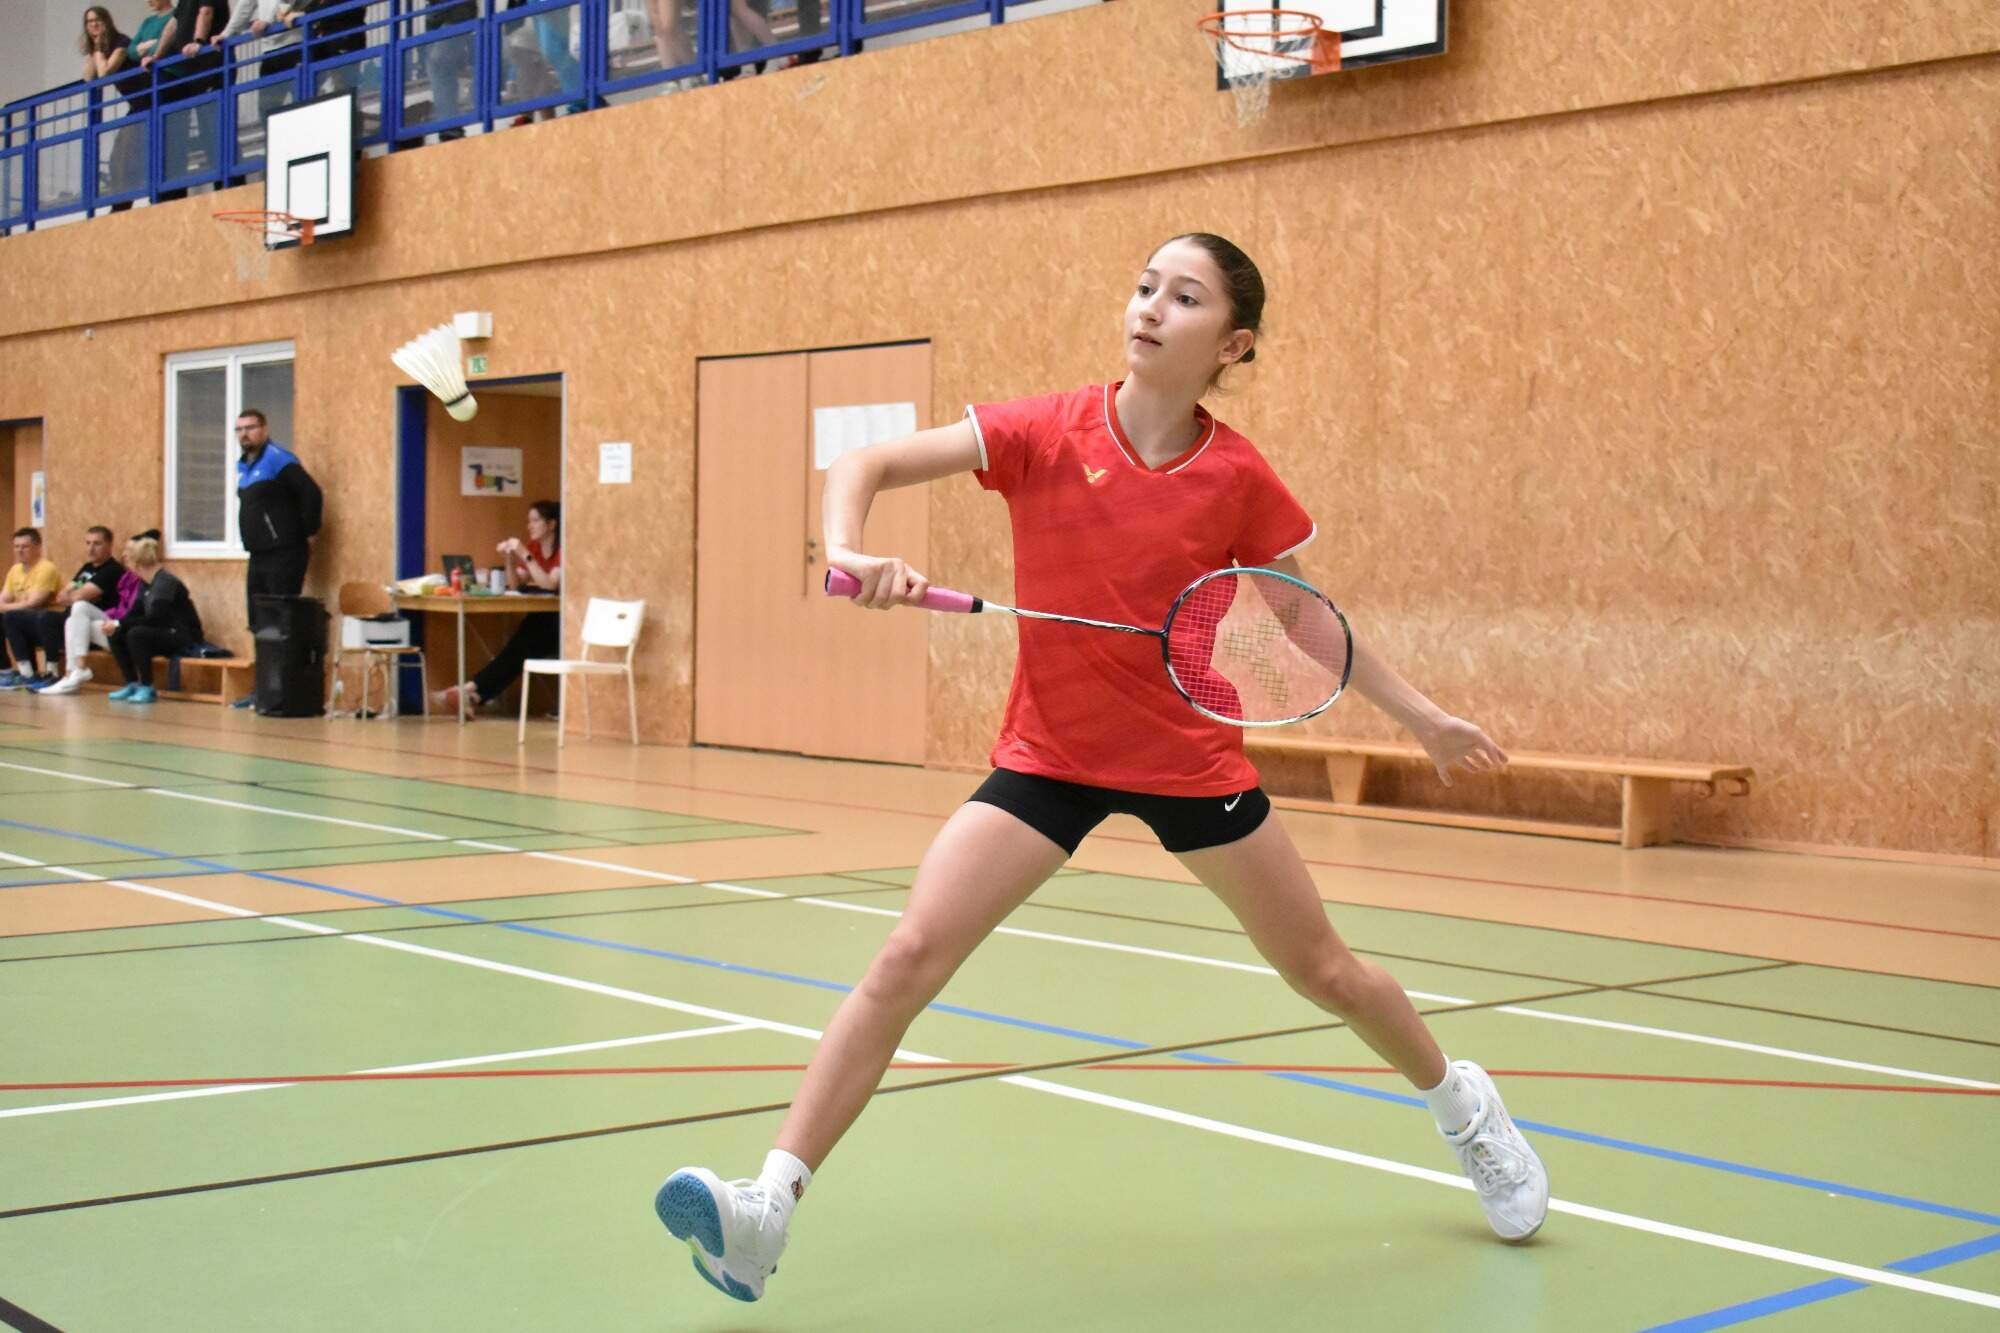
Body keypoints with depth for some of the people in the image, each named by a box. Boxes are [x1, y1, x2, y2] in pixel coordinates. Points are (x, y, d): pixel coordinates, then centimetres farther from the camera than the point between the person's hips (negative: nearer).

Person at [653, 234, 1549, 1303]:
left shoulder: (1238, 478, -10)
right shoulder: (1047, 433, -12)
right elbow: (866, 465, -13)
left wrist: (1424, 717, 8)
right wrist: (847, 552, -33)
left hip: (1190, 760, 0)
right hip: (1047, 755, 0)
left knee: (1324, 972, 12)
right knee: (909, 954, -15)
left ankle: (1459, 1100, 43)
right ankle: (769, 1208, -14)